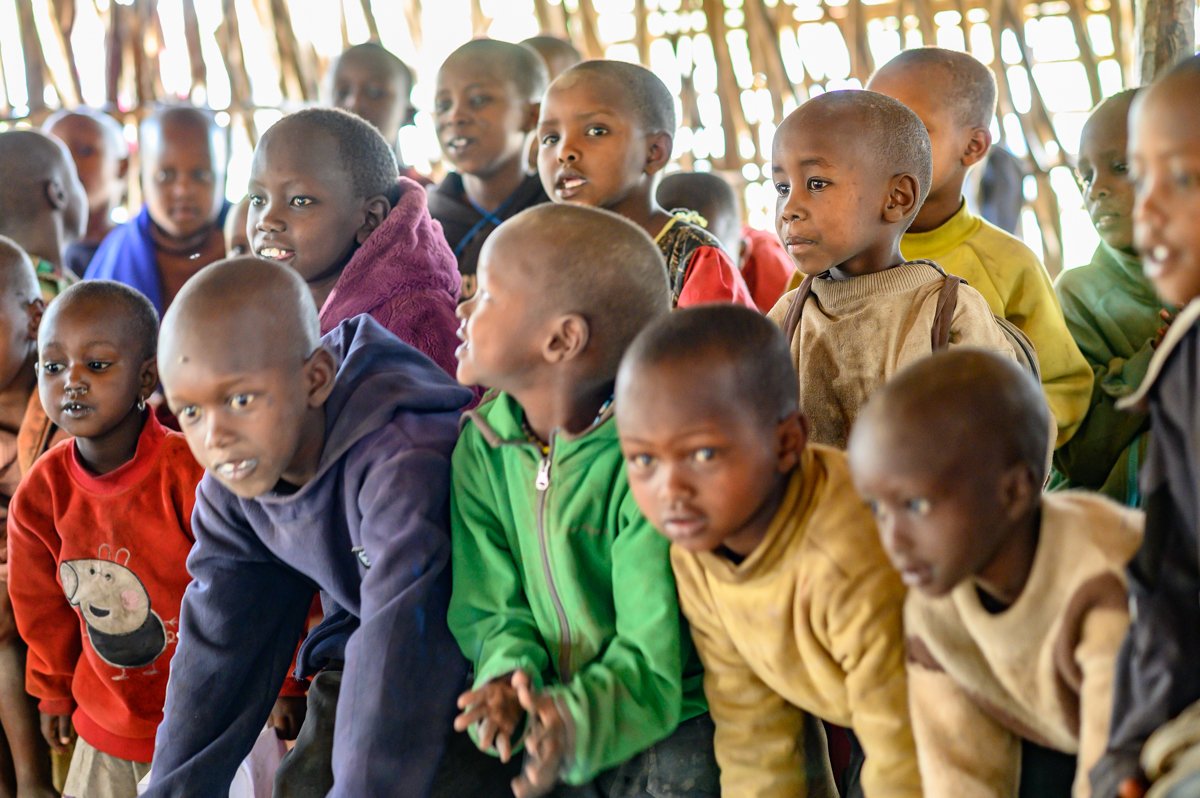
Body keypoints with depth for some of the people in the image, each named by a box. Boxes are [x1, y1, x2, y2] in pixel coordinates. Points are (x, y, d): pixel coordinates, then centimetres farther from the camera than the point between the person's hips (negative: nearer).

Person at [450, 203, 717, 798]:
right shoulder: (481, 447, -1)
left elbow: (654, 659, -19)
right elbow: (491, 609, 2)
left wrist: (574, 720, -37)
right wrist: (509, 678, -19)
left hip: (673, 730, -4)